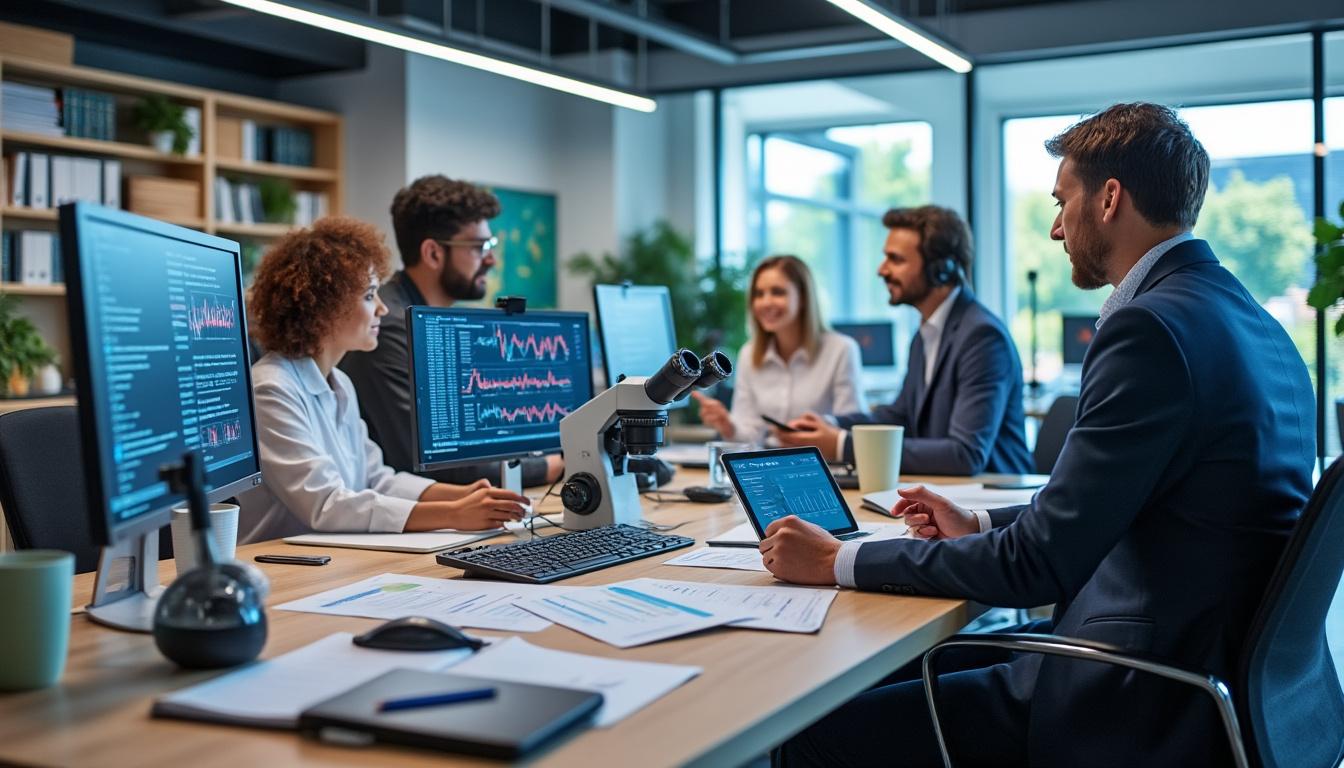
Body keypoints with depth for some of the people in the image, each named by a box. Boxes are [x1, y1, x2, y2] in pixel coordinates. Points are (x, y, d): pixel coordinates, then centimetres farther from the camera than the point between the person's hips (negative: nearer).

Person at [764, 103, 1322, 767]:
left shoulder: (1151, 326, -20)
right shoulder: (1252, 322, 10)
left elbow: (1039, 564, -20)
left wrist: (840, 561, -11)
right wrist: (978, 527, 20)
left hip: (1154, 712, -10)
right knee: (910, 670, 22)